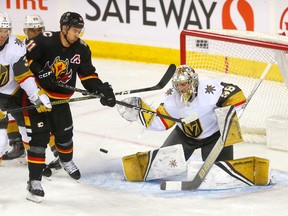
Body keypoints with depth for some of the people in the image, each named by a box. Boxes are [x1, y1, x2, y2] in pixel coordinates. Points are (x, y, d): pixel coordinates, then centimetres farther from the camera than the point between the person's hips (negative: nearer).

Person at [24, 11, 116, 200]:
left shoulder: (81, 49, -6)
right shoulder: (44, 41, -21)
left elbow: (88, 74, 0)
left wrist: (102, 90, -14)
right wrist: (41, 73, -27)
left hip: (60, 97, 5)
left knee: (64, 132, 17)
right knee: (39, 135, -13)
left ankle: (66, 161, 50)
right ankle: (34, 180, -12)